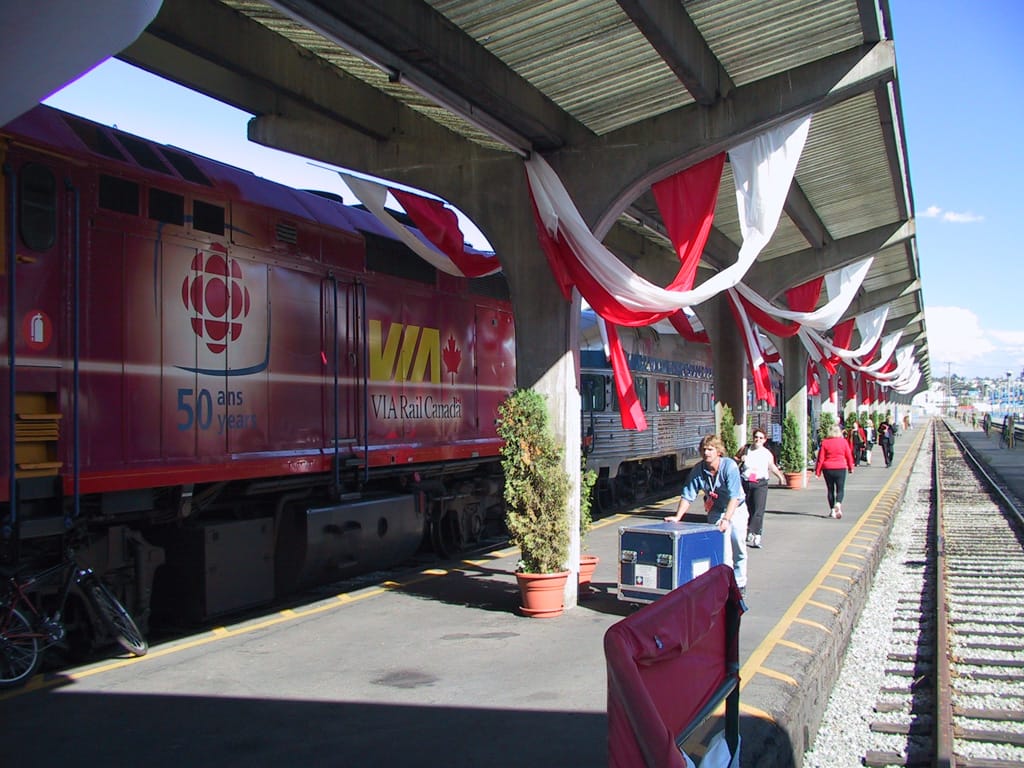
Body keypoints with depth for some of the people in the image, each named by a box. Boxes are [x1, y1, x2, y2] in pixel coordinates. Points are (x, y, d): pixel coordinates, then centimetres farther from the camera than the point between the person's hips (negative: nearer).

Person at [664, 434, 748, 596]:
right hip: (715, 511, 2)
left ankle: (739, 584, 20)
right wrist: (677, 517, -22)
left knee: (738, 549, 2)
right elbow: (687, 495, -12)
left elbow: (734, 496, -31)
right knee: (722, 551, -8)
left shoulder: (730, 466, -25)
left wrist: (726, 519, -40)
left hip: (736, 509, -2)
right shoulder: (698, 470, -15)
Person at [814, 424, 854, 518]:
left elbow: (820, 458, -4)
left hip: (828, 469, 1)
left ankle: (832, 510, 14)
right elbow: (849, 456, 4)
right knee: (840, 489, 4)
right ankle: (838, 504, -22)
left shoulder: (824, 442, -4)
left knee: (830, 490, 11)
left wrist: (817, 471, 2)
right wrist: (851, 467, 18)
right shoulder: (844, 441, -3)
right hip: (840, 468, -1)